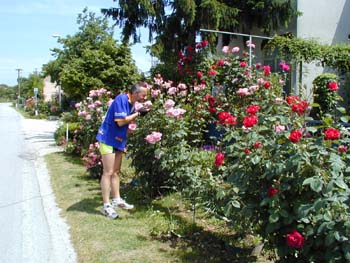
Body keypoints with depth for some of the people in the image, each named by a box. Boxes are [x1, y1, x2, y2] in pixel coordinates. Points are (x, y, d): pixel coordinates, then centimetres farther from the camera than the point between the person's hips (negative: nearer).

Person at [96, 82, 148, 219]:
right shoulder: (121, 99, -20)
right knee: (108, 172, -6)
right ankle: (106, 205, 0)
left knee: (116, 172, 14)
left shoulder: (131, 103, 6)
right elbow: (120, 121, -25)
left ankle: (116, 200, 24)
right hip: (108, 139, -9)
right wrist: (137, 114, -16)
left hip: (118, 140, 9)